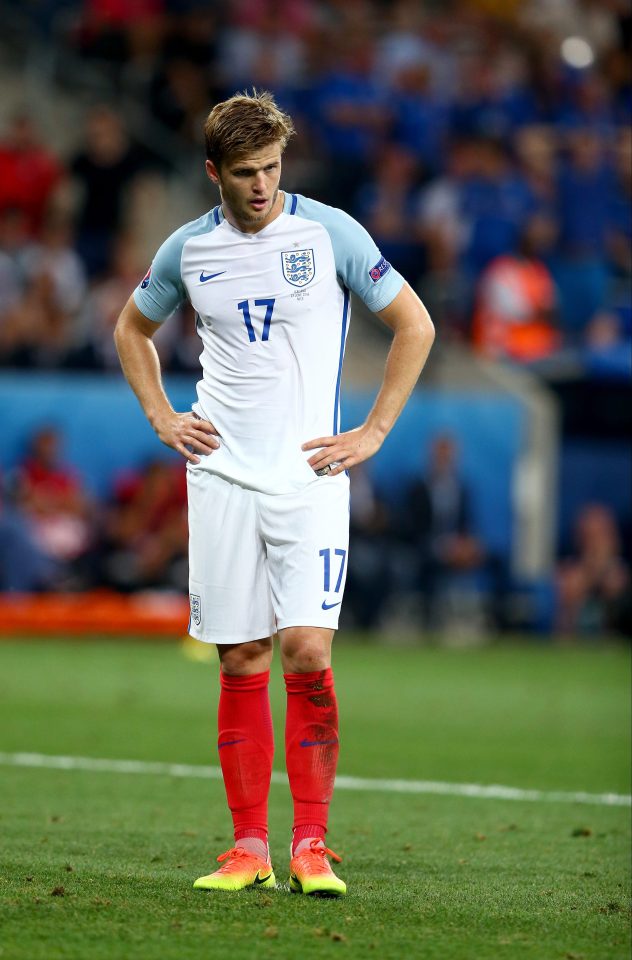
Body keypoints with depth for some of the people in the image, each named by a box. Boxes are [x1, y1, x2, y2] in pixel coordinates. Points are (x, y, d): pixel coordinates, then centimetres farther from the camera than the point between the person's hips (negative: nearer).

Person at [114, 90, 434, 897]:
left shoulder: (330, 232, -3)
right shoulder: (189, 249, 6)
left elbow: (414, 324, 3)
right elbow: (133, 326, 24)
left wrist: (373, 431, -1)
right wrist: (160, 417, 11)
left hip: (308, 475, -2)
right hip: (220, 476, 2)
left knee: (307, 652, -12)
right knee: (240, 664, 2)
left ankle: (311, 847, -5)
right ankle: (249, 846, 8)